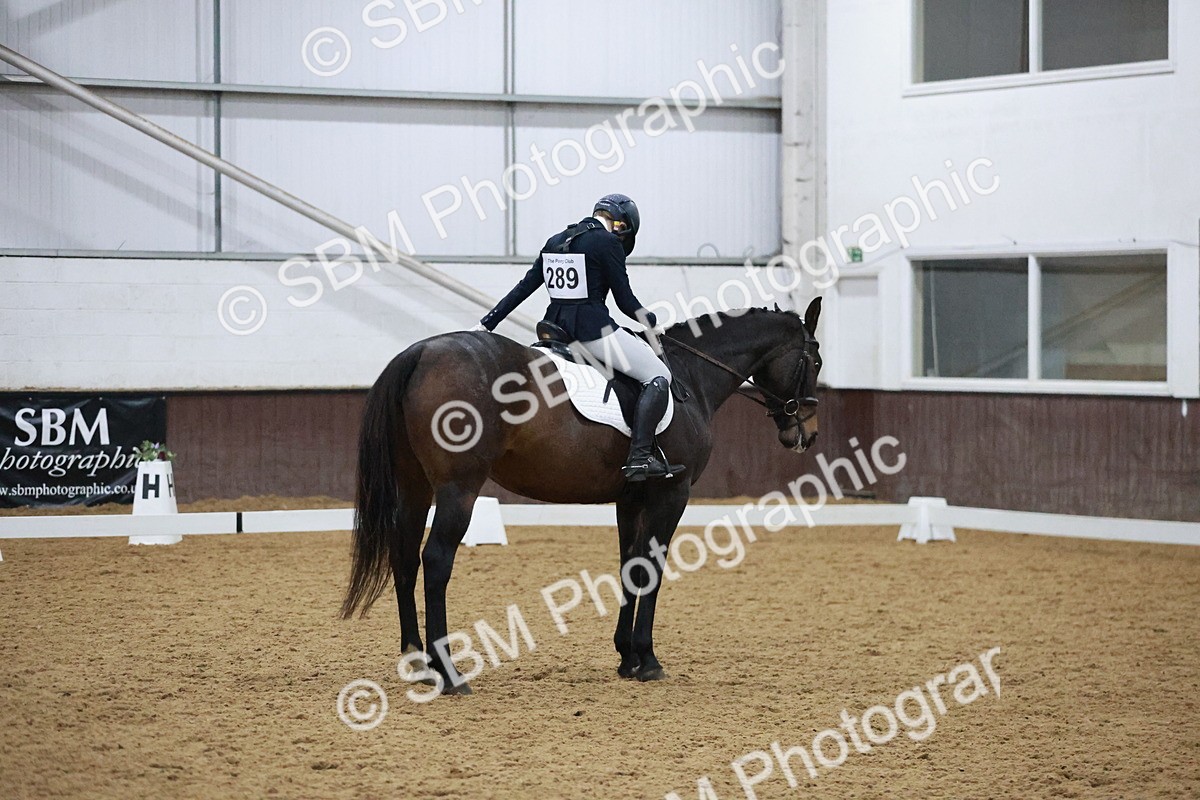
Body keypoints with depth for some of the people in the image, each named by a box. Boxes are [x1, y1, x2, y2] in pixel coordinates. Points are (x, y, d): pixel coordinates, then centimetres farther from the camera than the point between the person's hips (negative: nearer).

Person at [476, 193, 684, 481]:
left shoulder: (555, 242, 15)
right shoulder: (608, 242, -6)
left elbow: (523, 288, 16)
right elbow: (626, 301, -5)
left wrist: (485, 324, 20)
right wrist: (652, 322, 14)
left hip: (555, 327, 7)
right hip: (594, 329, -7)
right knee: (658, 376, -2)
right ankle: (640, 456, -15)